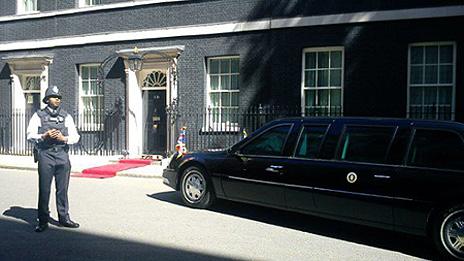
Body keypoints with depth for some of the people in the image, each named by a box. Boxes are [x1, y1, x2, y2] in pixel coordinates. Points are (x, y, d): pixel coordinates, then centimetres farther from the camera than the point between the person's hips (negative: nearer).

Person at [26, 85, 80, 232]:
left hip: (62, 155, 2)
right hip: (45, 155, -2)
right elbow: (30, 135, 1)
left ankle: (64, 218, 16)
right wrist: (44, 136, -15)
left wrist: (63, 138, -10)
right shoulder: (38, 115, 6)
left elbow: (75, 136, 8)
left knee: (62, 189, 6)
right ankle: (43, 221, 10)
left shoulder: (66, 117, 11)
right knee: (44, 189, 0)